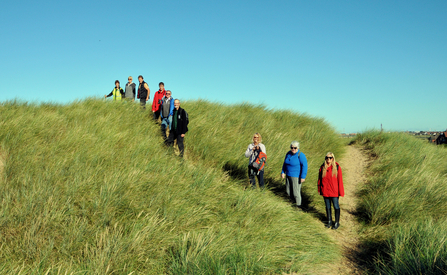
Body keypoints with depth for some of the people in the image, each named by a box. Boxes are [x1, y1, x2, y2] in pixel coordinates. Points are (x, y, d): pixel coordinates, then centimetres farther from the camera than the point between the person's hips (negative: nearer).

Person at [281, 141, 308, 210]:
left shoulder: (300, 155, -17)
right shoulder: (288, 154, 3)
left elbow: (304, 166, -17)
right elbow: (285, 163, 17)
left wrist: (303, 177, -19)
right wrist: (283, 172, 13)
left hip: (296, 176, -7)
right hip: (288, 175, 7)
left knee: (296, 192, 0)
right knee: (288, 191, 15)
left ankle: (298, 206, 15)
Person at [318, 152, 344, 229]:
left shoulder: (337, 167, -8)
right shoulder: (322, 167, 0)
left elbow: (340, 180, -6)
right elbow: (320, 179, 7)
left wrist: (340, 192, -7)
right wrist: (319, 190, 8)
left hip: (334, 191, -3)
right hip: (325, 191, 3)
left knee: (336, 206, 5)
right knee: (327, 207, 14)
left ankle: (337, 222, 18)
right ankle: (329, 222, 27)